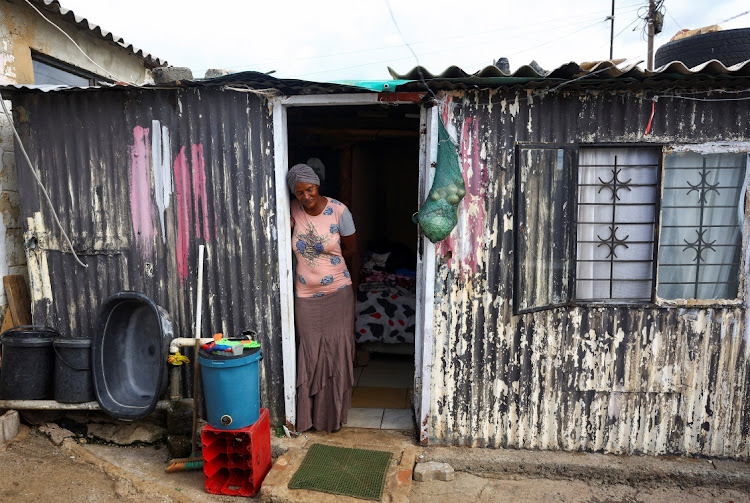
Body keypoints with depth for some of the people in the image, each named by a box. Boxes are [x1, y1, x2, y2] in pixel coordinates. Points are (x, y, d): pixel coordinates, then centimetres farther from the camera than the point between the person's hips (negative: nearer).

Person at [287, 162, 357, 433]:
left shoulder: (338, 211, -11)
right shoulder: (293, 211, -4)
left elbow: (350, 249, -1)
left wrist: (325, 265, 3)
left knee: (337, 351, 5)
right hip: (305, 294, 2)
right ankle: (309, 413, 26)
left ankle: (333, 414, 24)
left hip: (337, 291, -2)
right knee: (310, 354, 8)